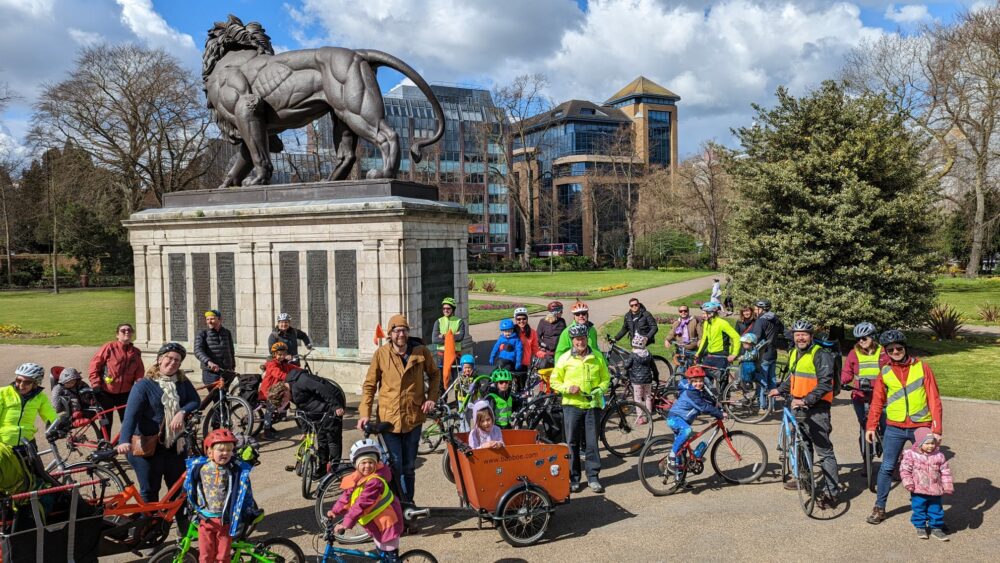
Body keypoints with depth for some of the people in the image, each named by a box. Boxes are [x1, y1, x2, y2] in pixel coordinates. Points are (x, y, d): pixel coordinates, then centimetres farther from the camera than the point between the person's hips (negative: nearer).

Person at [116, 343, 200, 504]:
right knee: (149, 491, 8)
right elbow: (131, 414, -20)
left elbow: (195, 401, -1)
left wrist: (182, 412, -23)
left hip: (176, 446, 4)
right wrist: (124, 441, -35)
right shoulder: (144, 385, -11)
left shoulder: (183, 382, 5)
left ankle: (183, 517, 28)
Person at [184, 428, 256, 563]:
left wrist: (247, 514, 3)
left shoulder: (238, 470, -10)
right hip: (205, 519, 1)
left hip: (225, 520, -1)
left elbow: (245, 492, 0)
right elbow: (189, 489, 11)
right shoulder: (199, 467, -5)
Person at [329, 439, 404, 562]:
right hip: (376, 524, 9)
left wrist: (346, 523, -36)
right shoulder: (355, 479, -3)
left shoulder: (375, 481, -32)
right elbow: (347, 497, 5)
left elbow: (361, 504, -35)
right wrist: (335, 511, -7)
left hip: (387, 523, -9)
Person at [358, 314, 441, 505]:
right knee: (395, 465, -1)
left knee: (409, 466, 14)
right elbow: (369, 385, -2)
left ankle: (408, 502, 29)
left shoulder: (421, 351, -3)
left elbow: (434, 374, 12)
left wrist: (432, 397, -1)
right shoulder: (381, 354, -7)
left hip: (414, 416, 2)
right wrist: (364, 413, -9)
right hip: (389, 417, -2)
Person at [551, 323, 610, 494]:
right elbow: (554, 381, 4)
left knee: (592, 443, 3)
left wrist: (600, 390, -6)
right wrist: (567, 388, -13)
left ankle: (593, 477, 14)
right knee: (572, 443, 3)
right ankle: (573, 478, 14)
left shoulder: (597, 356, 5)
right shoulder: (565, 358, 0)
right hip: (572, 405, -1)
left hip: (593, 405, 1)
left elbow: (606, 378, 13)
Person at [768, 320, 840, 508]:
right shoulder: (794, 354, 13)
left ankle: (831, 492, -6)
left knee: (824, 450, -8)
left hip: (816, 408, -9)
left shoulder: (820, 355, -15)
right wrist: (780, 390, 27)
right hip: (798, 406, 9)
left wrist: (806, 400, -28)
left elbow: (825, 384, -22)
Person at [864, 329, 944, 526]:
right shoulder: (884, 371, 2)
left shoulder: (922, 368, -2)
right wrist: (871, 426, 0)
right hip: (894, 428, 1)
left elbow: (934, 399, -4)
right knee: (887, 468, 2)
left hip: (921, 427, -1)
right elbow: (877, 401, 6)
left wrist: (937, 428, -10)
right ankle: (879, 508, 12)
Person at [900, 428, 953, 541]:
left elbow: (945, 472, 6)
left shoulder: (939, 456, 0)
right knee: (919, 509, 6)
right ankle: (920, 527, 22)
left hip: (935, 490, 2)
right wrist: (908, 483, -16)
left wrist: (948, 487, 3)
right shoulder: (911, 455, -9)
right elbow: (905, 470, -8)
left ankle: (936, 528, 25)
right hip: (918, 490, -2)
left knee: (936, 509, 10)